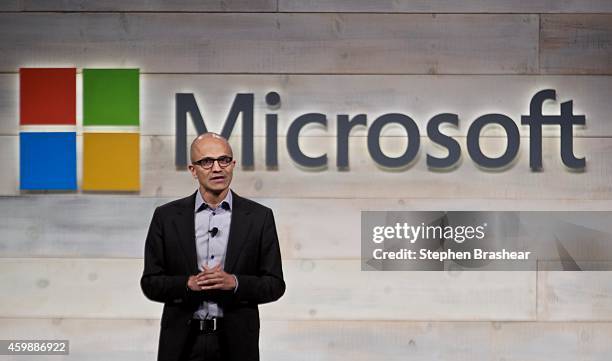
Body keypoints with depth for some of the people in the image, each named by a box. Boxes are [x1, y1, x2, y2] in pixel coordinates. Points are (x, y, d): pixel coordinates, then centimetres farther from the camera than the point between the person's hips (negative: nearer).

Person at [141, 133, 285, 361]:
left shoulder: (259, 217, 1)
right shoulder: (167, 217, 2)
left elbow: (274, 284, 1)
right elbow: (150, 283, 2)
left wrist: (234, 282, -16)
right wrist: (189, 284, -15)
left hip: (236, 341, 0)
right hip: (182, 342, 0)